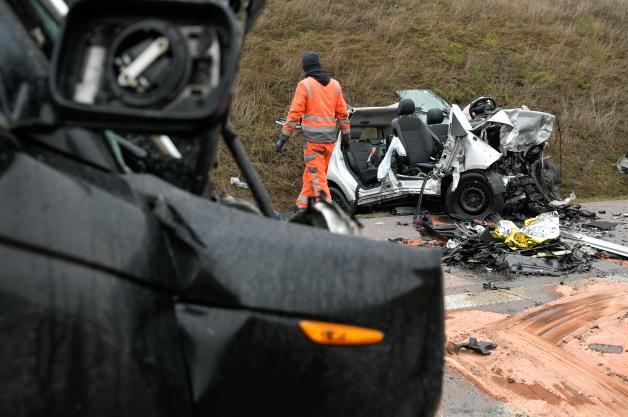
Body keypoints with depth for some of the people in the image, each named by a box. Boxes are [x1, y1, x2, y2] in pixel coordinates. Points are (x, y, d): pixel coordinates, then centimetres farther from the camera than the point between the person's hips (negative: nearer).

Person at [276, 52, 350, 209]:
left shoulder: (304, 85, -6)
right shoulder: (334, 84, 9)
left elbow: (294, 113, -10)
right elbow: (342, 113, 11)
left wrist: (283, 138, -6)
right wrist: (345, 136, 19)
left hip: (312, 138, -5)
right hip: (330, 139, 5)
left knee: (317, 175, -3)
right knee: (310, 173, 17)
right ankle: (302, 206, 24)